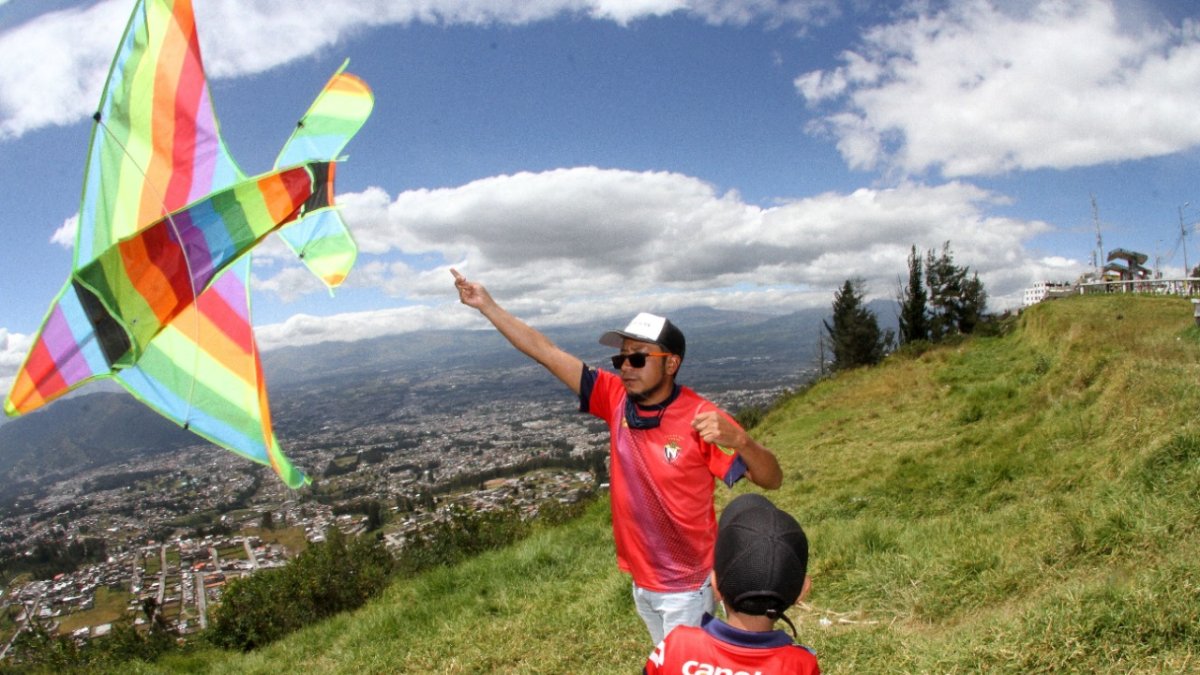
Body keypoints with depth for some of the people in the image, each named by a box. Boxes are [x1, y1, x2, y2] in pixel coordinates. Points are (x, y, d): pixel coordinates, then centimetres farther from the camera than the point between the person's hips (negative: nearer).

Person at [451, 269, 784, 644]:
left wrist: (738, 439, -43)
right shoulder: (617, 398, -10)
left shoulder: (699, 418, -23)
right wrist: (487, 305, -7)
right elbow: (546, 353, -7)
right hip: (641, 578, 6)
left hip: (687, 585, -5)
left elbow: (771, 480, -22)